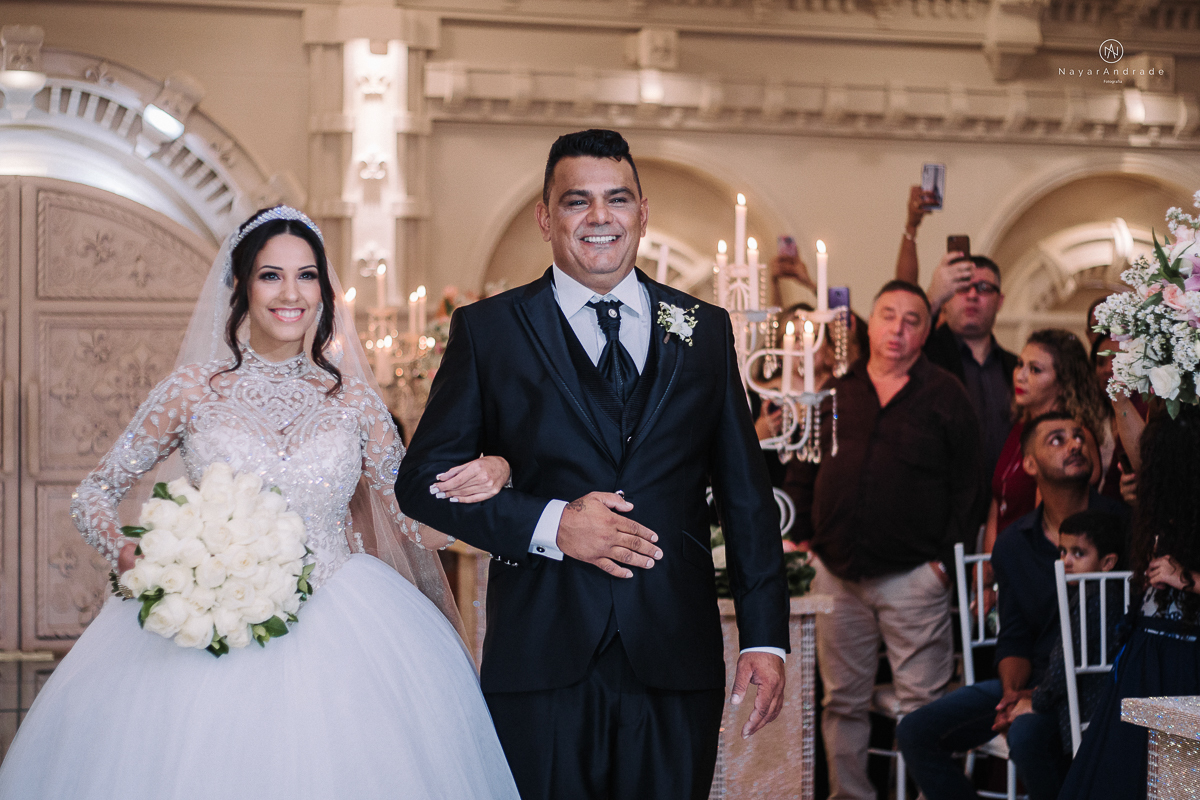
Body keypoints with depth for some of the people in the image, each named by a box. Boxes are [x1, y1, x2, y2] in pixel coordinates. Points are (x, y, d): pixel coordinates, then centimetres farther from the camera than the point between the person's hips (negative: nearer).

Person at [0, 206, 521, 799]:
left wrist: (486, 479, -9)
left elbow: (411, 511, 10)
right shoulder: (194, 390, 3)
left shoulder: (352, 398, 8)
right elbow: (94, 492, 9)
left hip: (336, 636, 1)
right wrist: (130, 557, -12)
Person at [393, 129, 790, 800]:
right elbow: (423, 479, 2)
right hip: (542, 662, -2)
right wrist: (548, 524, -12)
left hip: (677, 664, 2)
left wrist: (766, 639, 4)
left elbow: (746, 494, 11)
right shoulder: (488, 330, 5)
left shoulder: (705, 330, 11)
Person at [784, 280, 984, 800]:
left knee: (922, 705, -4)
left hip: (914, 575, -3)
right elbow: (800, 471, 17)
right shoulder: (833, 391, 12)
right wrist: (803, 537, 6)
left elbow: (967, 485, 1)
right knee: (843, 701, 9)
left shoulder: (944, 395, 3)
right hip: (837, 572, 3)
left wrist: (947, 557, -6)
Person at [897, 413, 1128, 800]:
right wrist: (1013, 691, -9)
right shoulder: (1013, 543, 10)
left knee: (1026, 734, -36)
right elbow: (1014, 638, 14)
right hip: (1033, 680, 6)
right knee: (916, 731, -6)